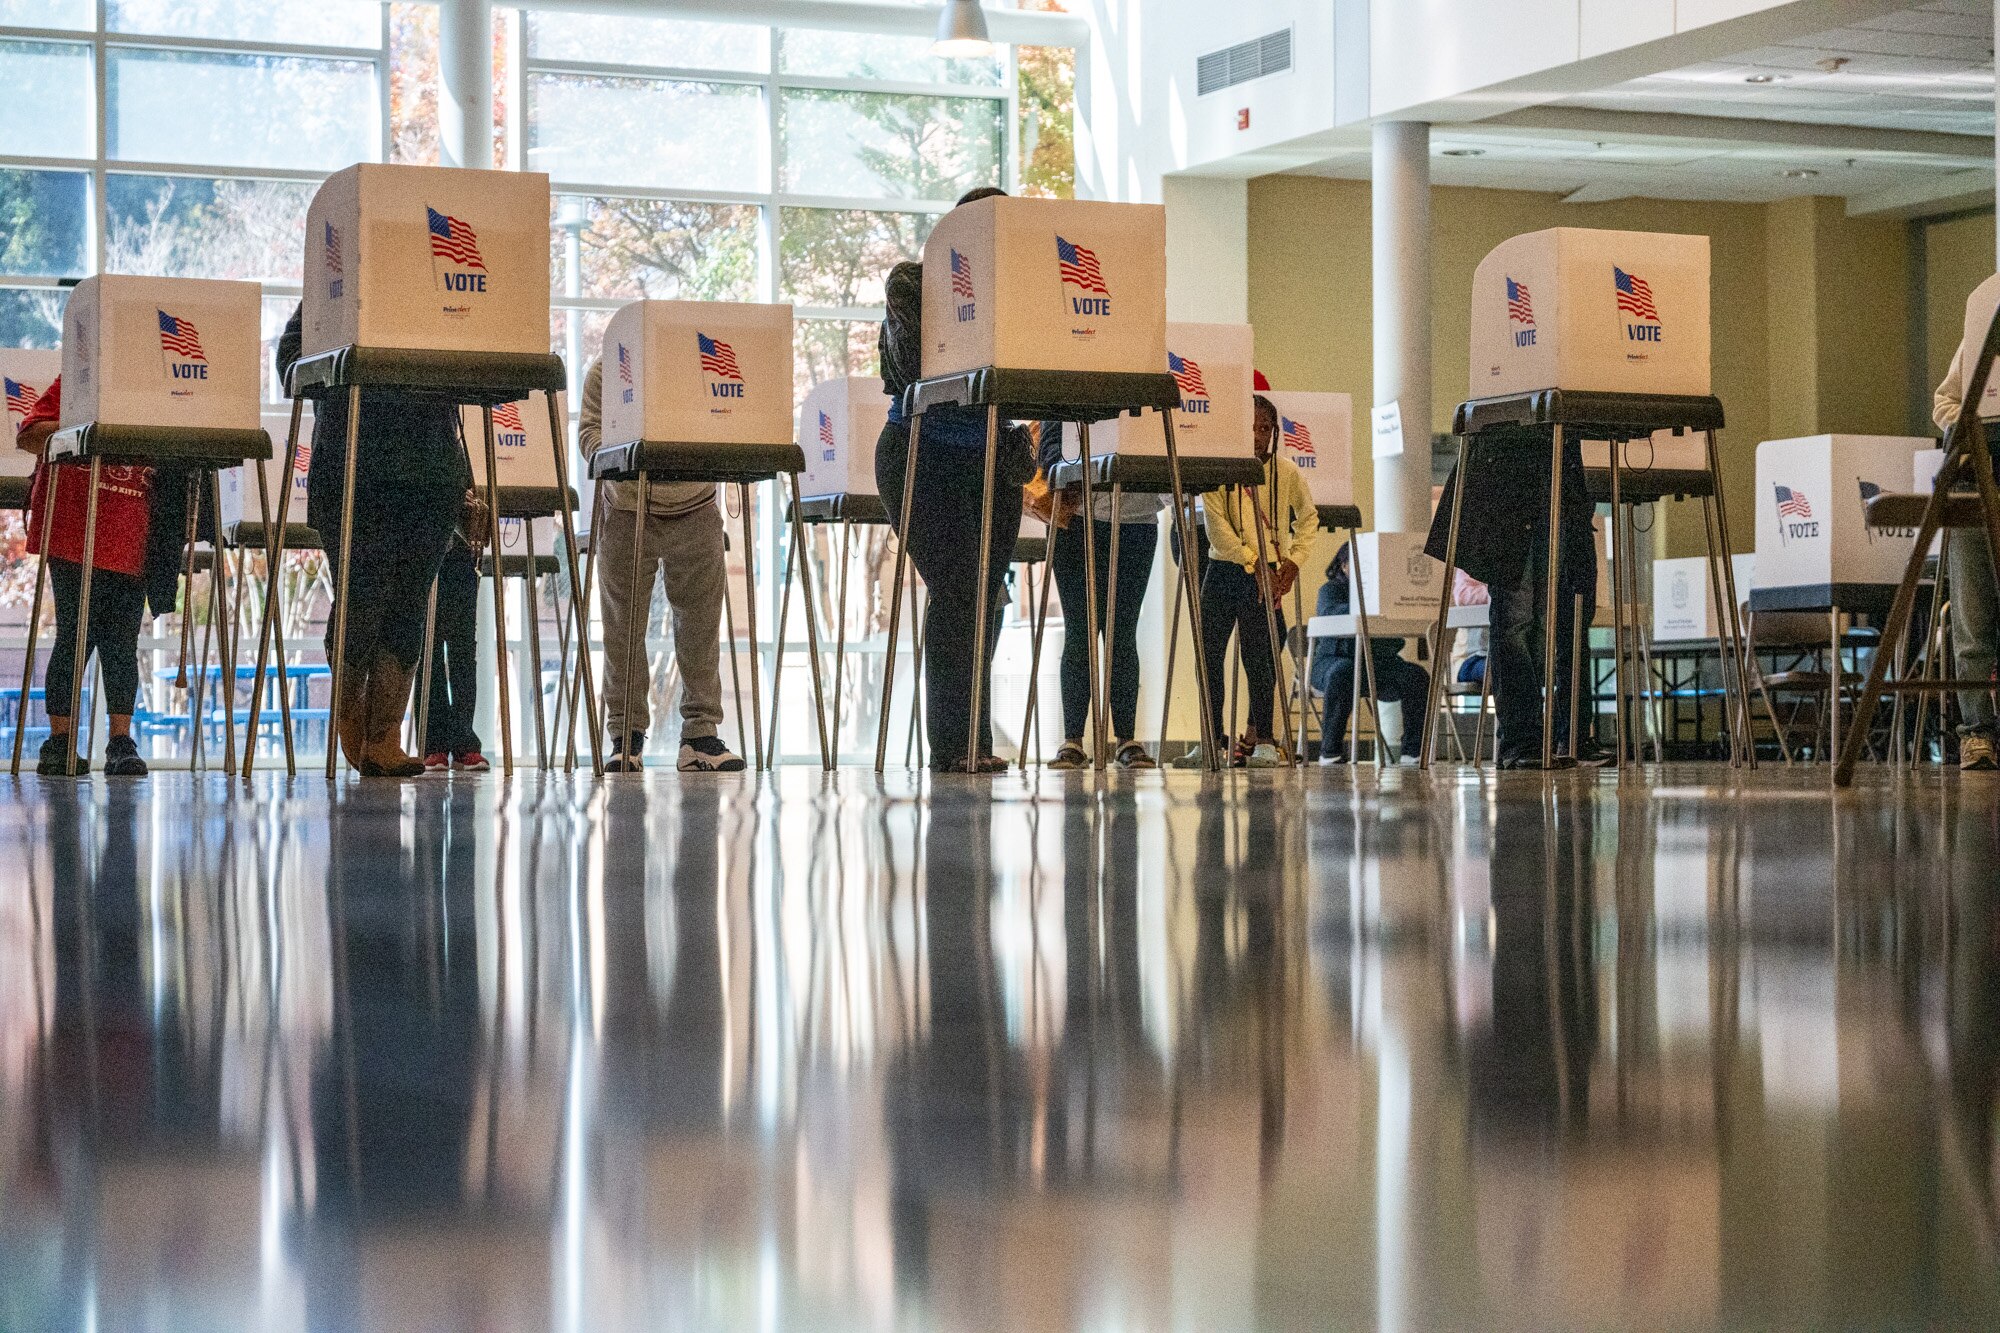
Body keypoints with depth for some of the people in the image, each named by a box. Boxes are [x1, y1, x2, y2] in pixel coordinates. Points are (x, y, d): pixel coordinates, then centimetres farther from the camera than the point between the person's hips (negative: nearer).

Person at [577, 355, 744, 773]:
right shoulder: (606, 370, 3)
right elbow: (590, 431, -4)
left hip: (694, 508, 1)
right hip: (628, 510, -1)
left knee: (700, 625, 0)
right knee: (624, 626, 2)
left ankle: (701, 733, 6)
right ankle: (627, 736, 10)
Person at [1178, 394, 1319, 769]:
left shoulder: (1286, 472, 3)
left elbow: (1309, 518, 16)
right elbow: (1217, 527, -8)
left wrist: (1293, 561, 3)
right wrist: (1254, 564, -13)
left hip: (1264, 576, -1)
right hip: (1223, 568, 1)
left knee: (1257, 655, -6)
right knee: (1208, 653, 0)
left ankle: (1261, 738, 1)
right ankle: (1213, 738, 9)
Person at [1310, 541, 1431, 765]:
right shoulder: (1331, 589, 4)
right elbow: (1332, 612, -23)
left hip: (1378, 661, 4)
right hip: (1333, 660, -4)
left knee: (1416, 676, -22)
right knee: (1343, 671, -39)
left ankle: (1414, 750, -14)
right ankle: (1330, 751, -28)